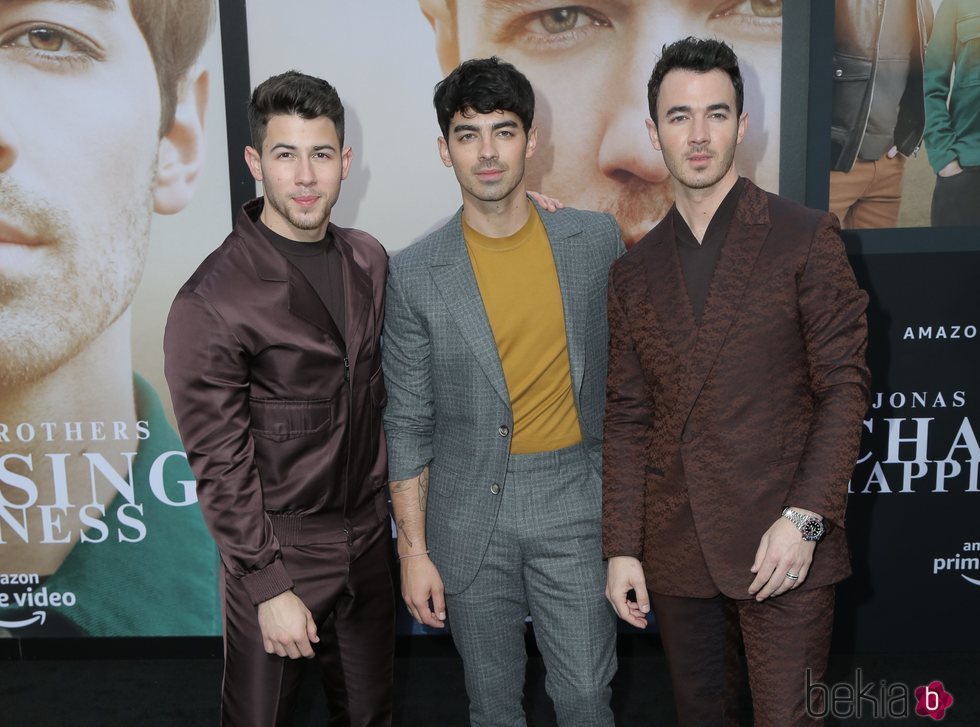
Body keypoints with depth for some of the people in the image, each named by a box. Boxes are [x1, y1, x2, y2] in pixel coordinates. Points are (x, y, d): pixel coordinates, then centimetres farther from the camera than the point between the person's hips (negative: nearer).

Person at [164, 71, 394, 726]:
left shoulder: (369, 261, 1)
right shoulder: (212, 301, -18)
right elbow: (220, 464, -16)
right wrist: (270, 587, -15)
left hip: (367, 539, 5)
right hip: (277, 554, -5)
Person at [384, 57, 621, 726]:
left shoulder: (598, 240, -2)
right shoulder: (415, 274, -6)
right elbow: (408, 424, -2)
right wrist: (413, 549, -3)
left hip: (574, 499, 1)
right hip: (469, 514, 0)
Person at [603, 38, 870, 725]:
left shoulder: (805, 237, -2)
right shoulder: (634, 272, 9)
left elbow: (844, 384, -5)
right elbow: (627, 417, 8)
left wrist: (804, 519, -14)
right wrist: (622, 548, 3)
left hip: (784, 543, -4)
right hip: (673, 550, 4)